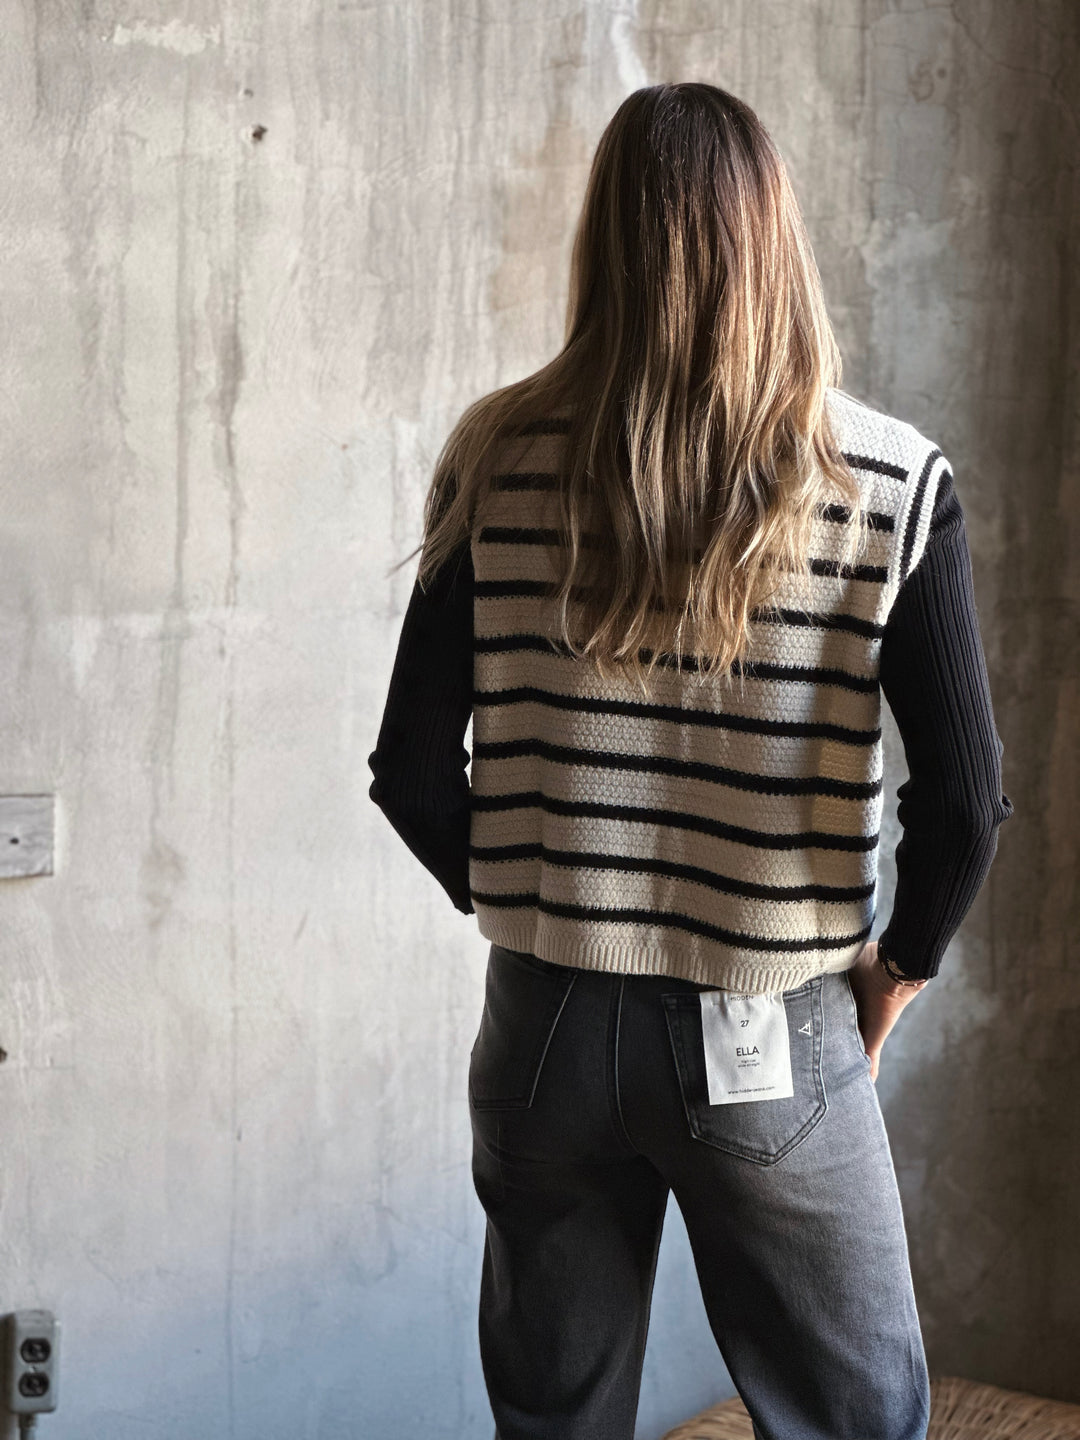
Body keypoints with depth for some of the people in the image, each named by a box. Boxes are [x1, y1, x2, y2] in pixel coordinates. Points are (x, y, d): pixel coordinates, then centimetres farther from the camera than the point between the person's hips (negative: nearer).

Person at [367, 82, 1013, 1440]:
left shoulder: (496, 456, -4)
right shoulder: (891, 480, -8)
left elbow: (415, 772, -3)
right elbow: (963, 798, -11)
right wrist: (897, 968, 7)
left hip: (545, 1030, 2)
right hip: (771, 1052, -2)